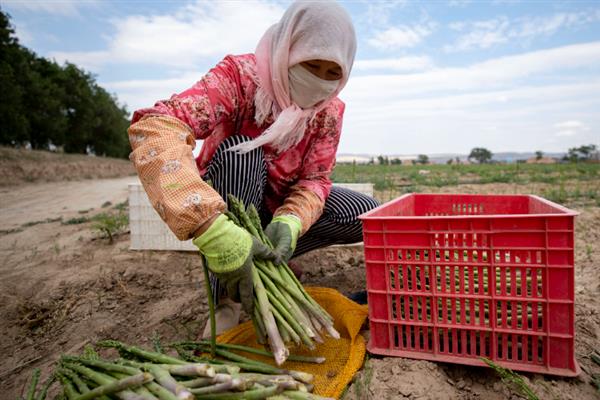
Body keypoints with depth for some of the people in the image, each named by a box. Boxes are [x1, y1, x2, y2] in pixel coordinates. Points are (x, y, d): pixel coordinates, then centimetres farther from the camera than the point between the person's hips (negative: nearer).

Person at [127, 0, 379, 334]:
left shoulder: (330, 109, -9)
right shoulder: (240, 75, -25)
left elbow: (314, 180, -12)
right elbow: (153, 128, -41)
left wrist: (289, 224, -36)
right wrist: (215, 231, -53)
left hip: (280, 211, 4)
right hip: (226, 209, -4)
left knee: (369, 216, -10)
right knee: (239, 150, -34)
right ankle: (226, 302, -24)